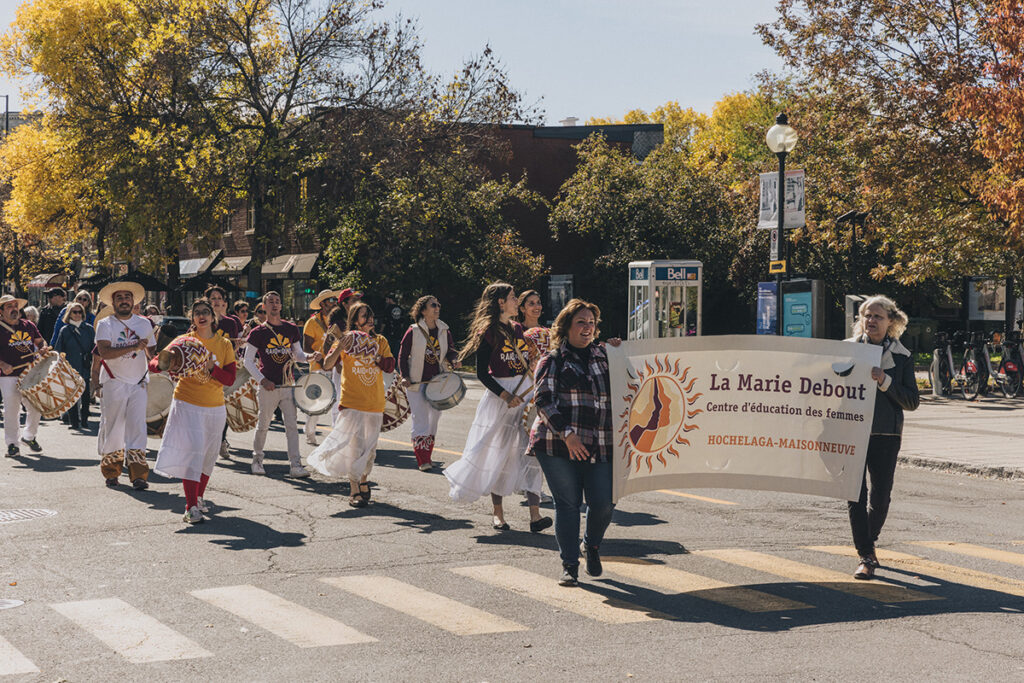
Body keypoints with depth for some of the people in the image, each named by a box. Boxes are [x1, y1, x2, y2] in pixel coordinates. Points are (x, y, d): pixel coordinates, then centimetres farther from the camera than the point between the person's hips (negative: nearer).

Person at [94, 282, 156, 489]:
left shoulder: (144, 324, 11)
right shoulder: (105, 324, -1)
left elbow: (151, 352, 20)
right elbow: (104, 352, -17)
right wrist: (133, 347, -24)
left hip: (138, 383, 2)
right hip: (114, 382, -2)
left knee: (137, 427, -6)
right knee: (112, 427, 2)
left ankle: (138, 475, -7)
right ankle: (111, 472, 17)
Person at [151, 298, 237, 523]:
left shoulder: (224, 344, 3)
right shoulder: (184, 341, -2)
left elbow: (230, 379, -4)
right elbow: (154, 363, -3)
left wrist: (211, 367, -21)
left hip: (214, 407, 3)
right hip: (187, 405, -3)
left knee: (209, 454, 13)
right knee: (192, 449, -15)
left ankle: (199, 496, 35)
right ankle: (191, 507, -16)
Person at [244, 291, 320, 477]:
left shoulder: (291, 329, 8)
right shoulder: (258, 332, -1)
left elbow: (298, 354, 18)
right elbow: (248, 361, 1)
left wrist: (311, 357, -4)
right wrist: (262, 380, -11)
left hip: (287, 386, 2)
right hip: (267, 386, -2)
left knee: (292, 425, -4)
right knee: (263, 425, 7)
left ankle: (296, 464, -5)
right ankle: (257, 459, 26)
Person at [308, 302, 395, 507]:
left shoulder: (380, 341, 10)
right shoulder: (346, 339, 0)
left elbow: (390, 367, -1)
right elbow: (327, 365, -9)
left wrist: (372, 354, -13)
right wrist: (340, 347, -24)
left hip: (375, 403, 4)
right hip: (352, 402, -4)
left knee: (370, 446, 10)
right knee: (354, 446, -8)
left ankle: (363, 481, 28)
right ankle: (354, 490, -2)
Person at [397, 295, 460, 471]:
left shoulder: (444, 331, 5)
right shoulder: (413, 331, -6)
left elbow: (450, 351, 13)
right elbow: (403, 354, -2)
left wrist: (454, 361, -9)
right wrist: (404, 376, -10)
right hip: (417, 383, -4)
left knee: (434, 418, 9)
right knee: (420, 419, -9)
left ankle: (427, 455, 21)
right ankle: (422, 460, -8)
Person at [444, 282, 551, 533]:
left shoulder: (518, 328, 14)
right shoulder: (488, 331, -6)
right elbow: (482, 373, -10)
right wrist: (505, 395, -18)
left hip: (526, 392, 6)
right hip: (500, 394, -5)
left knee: (531, 452, -6)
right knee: (497, 454, 3)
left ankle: (535, 515, -12)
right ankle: (498, 513, 17)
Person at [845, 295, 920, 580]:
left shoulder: (901, 356, 5)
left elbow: (912, 401, 0)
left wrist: (884, 381, -14)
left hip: (886, 433, 1)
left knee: (881, 493, 5)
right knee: (855, 493, -7)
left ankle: (869, 542, 30)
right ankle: (866, 556, -4)